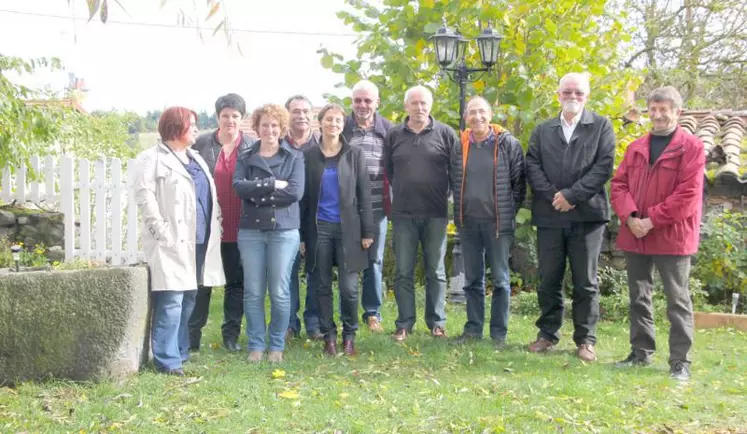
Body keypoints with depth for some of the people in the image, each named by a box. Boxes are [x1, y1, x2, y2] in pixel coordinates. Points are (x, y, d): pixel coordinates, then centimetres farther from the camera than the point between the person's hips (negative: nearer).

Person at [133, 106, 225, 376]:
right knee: (172, 302, -10)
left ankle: (181, 351, 22)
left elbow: (210, 196, 22)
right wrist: (162, 231, -19)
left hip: (200, 242, 8)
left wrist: (215, 225, 11)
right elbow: (144, 196, -14)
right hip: (173, 243, -8)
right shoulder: (152, 159, -4)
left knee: (189, 300, 12)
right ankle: (167, 360, -4)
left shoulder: (196, 159, 21)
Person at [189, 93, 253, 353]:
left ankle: (231, 334, 20)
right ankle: (193, 335, 14)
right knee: (202, 281, 6)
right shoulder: (202, 144, 1)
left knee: (236, 282, 9)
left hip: (239, 228, 1)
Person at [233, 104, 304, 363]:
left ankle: (277, 346, 14)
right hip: (250, 230, 2)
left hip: (284, 230, -1)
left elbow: (296, 192, -9)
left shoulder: (294, 157, 5)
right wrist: (273, 184, -13)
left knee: (279, 292, 1)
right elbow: (239, 186, -7)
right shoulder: (245, 157, 10)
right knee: (253, 292, 3)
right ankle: (256, 345, 14)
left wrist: (258, 194, -9)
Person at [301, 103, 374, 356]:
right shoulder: (310, 157, 6)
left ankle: (349, 335, 13)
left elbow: (364, 194, 3)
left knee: (348, 287, -4)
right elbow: (304, 197, 7)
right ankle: (328, 336, 16)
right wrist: (302, 235, 3)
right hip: (319, 228, 1)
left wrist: (367, 231, -3)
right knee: (322, 287, 4)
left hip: (348, 228, -1)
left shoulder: (355, 155, 5)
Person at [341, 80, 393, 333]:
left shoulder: (387, 130, 6)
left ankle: (373, 313, 20)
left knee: (374, 261, 9)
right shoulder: (341, 127, 2)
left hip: (377, 207, 1)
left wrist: (394, 202, 4)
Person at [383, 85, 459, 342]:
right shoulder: (394, 135, 6)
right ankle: (404, 324, 13)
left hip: (436, 214, -1)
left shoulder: (445, 134, 0)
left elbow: (456, 169, 3)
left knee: (436, 271, 7)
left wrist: (446, 195, 1)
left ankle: (437, 323, 17)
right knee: (403, 272, 5)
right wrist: (400, 192, 10)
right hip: (403, 214, 1)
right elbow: (387, 170, 13)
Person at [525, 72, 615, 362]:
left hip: (587, 214, -2)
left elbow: (604, 166, -5)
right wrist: (552, 196, -11)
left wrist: (572, 195, -12)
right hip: (549, 215, 3)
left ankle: (586, 340, 11)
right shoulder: (543, 130, 14)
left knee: (586, 282, 3)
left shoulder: (601, 126, 6)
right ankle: (547, 334, 19)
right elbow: (532, 166, 4)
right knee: (548, 280, 8)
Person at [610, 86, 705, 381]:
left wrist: (652, 220, -15)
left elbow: (689, 194, -13)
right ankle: (641, 352, 24)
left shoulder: (692, 147, -5)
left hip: (672, 235, -5)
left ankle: (680, 360, 7)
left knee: (677, 299, 1)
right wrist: (629, 217, -10)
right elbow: (619, 184, 8)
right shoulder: (636, 147, 13)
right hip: (634, 235, 6)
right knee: (638, 298, 12)